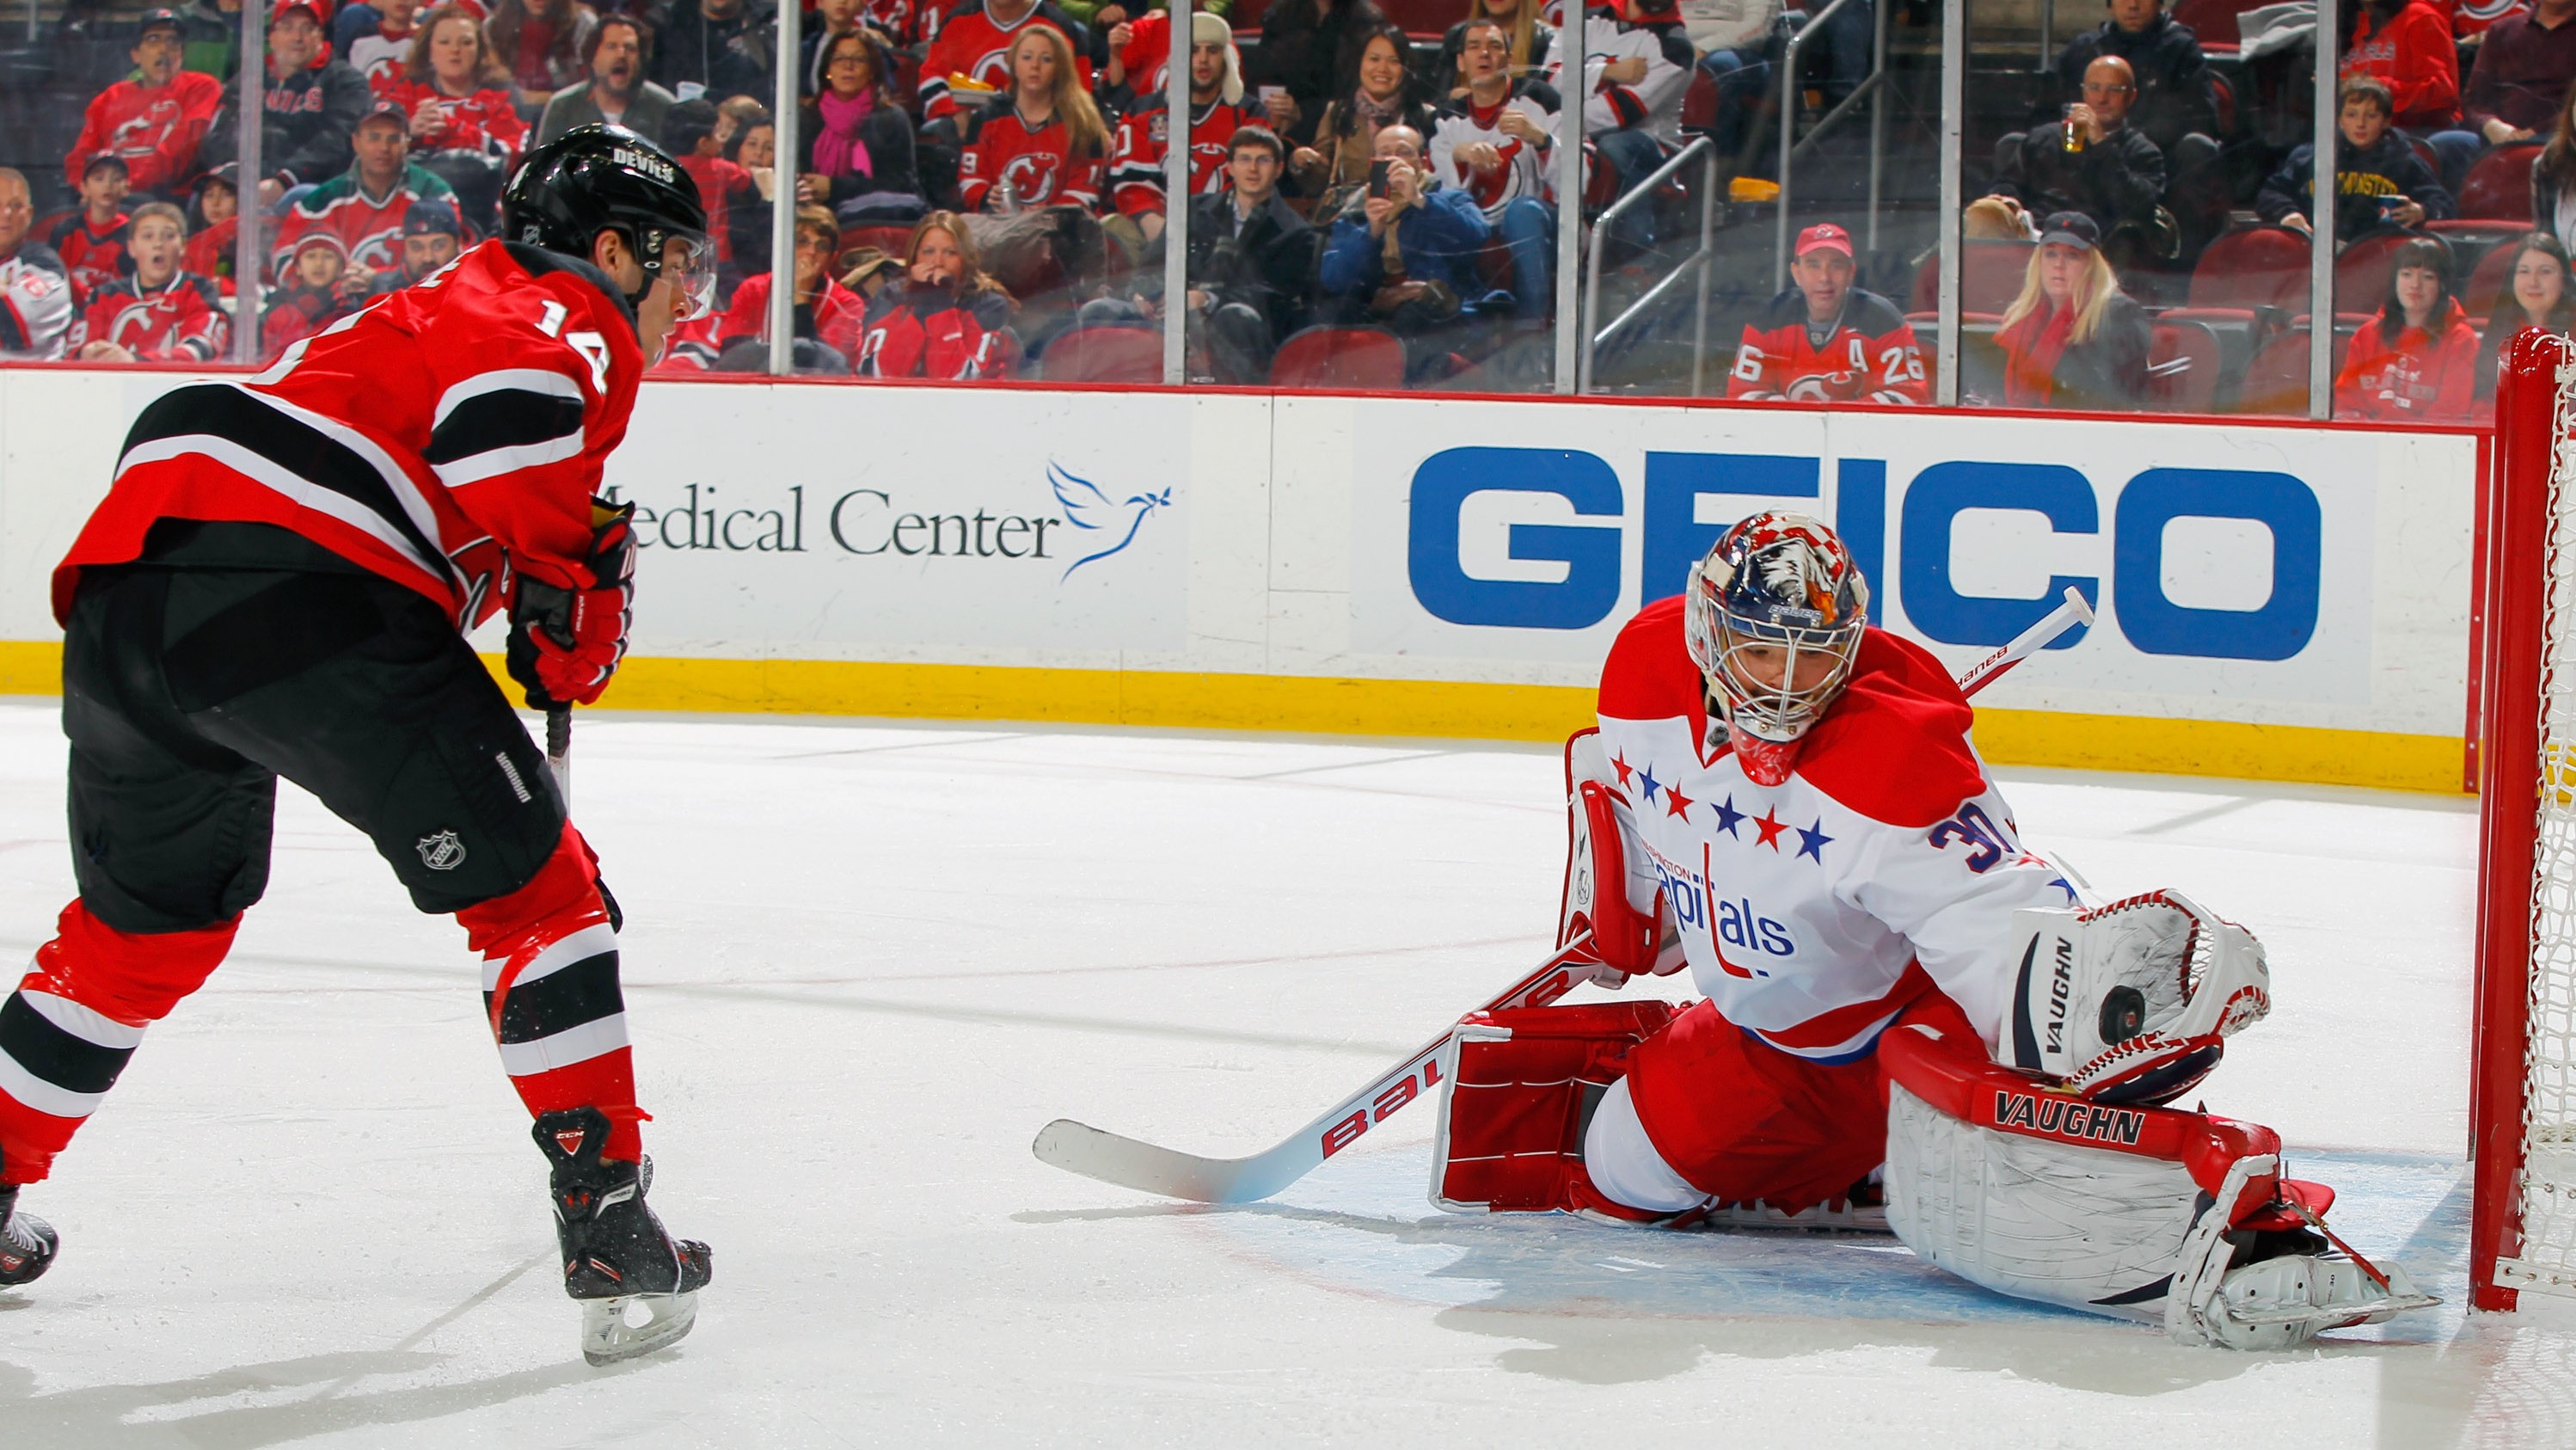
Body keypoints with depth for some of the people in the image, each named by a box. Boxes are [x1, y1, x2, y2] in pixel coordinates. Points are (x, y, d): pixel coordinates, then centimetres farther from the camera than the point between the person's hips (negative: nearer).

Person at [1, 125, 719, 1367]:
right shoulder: (571, 325, 8)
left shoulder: (435, 312, 37)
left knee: (146, 920, 28)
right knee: (531, 885, 1)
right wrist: (571, 584, -5)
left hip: (122, 577, 9)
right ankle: (610, 1235, -4)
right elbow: (505, 400, -15)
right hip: (295, 588, -9)